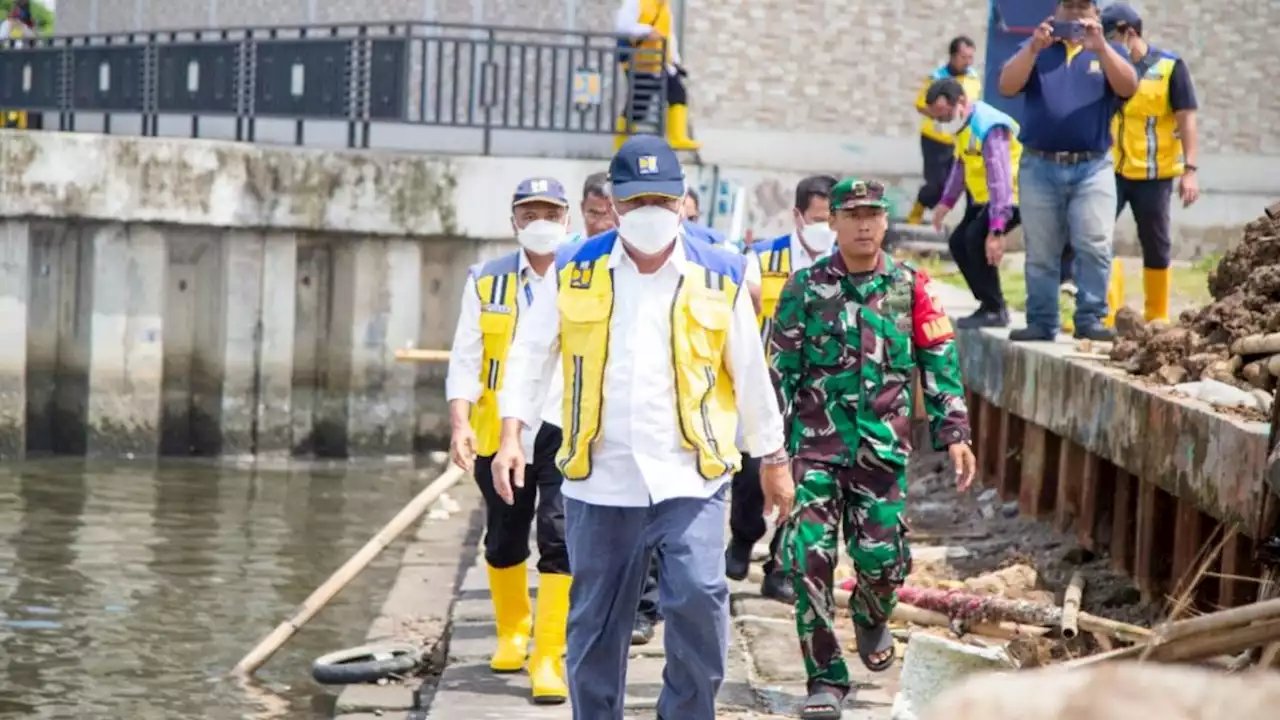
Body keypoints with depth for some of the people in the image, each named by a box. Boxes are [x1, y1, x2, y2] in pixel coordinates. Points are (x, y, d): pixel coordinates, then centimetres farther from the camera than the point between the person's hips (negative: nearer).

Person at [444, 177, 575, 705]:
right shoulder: (486, 281, 4)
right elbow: (465, 359, 1)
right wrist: (460, 424, -11)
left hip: (567, 433, -3)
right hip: (501, 432, 3)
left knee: (560, 538, -14)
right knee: (504, 542, 15)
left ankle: (549, 658, -9)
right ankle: (513, 632, 39)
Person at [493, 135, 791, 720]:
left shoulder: (719, 277, 3)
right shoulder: (575, 272, 4)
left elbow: (751, 375, 10)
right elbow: (529, 357, 8)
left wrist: (772, 459, 15)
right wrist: (511, 436, -3)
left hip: (688, 478, -1)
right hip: (600, 480, 1)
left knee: (699, 598, -17)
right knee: (595, 623, 9)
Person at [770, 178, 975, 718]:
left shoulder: (910, 287, 4)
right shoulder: (806, 288, 2)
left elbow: (939, 365, 6)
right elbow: (781, 371, 4)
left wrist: (954, 435, 0)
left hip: (884, 447, 1)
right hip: (816, 445, 0)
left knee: (882, 555, -2)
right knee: (810, 559, -9)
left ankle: (871, 619, 35)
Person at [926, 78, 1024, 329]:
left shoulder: (990, 128, -29)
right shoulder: (964, 123, 2)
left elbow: (1000, 179, -35)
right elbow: (960, 164, 16)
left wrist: (996, 229, -39)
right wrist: (947, 201, 10)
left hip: (1012, 196, -10)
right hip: (983, 197, 10)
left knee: (975, 238, -25)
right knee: (958, 242, 9)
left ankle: (995, 310, -14)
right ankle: (988, 305, 16)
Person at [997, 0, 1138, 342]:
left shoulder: (1108, 51, 10)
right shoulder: (1036, 48, 13)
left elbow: (1129, 87, -10)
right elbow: (1007, 86, -4)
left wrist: (1099, 48, -24)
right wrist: (1034, 48, -19)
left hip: (1092, 168, -1)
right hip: (1039, 166, 1)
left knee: (1095, 247, -12)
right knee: (1040, 253, 4)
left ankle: (1090, 319, -9)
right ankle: (1041, 322, 9)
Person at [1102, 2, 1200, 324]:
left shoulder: (1170, 67, -7)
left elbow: (1186, 121, -7)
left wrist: (1189, 170, -14)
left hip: (1154, 175, -3)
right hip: (1111, 171, 3)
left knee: (1156, 246, 6)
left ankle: (1157, 318, 16)